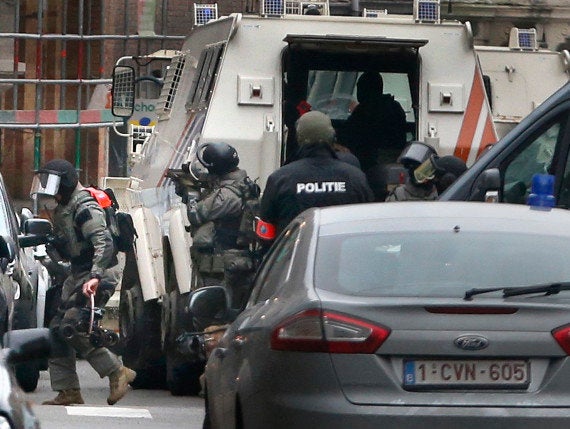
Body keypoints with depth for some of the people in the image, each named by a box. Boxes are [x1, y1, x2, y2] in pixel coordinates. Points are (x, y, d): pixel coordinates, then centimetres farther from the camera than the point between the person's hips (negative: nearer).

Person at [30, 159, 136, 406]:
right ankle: (68, 391, 10)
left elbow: (103, 243, -27)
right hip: (78, 274, 10)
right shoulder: (63, 209, 15)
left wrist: (95, 276, -36)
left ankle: (117, 372, -12)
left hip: (99, 275, -10)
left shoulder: (85, 207, -16)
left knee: (73, 327, -20)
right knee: (58, 329, 6)